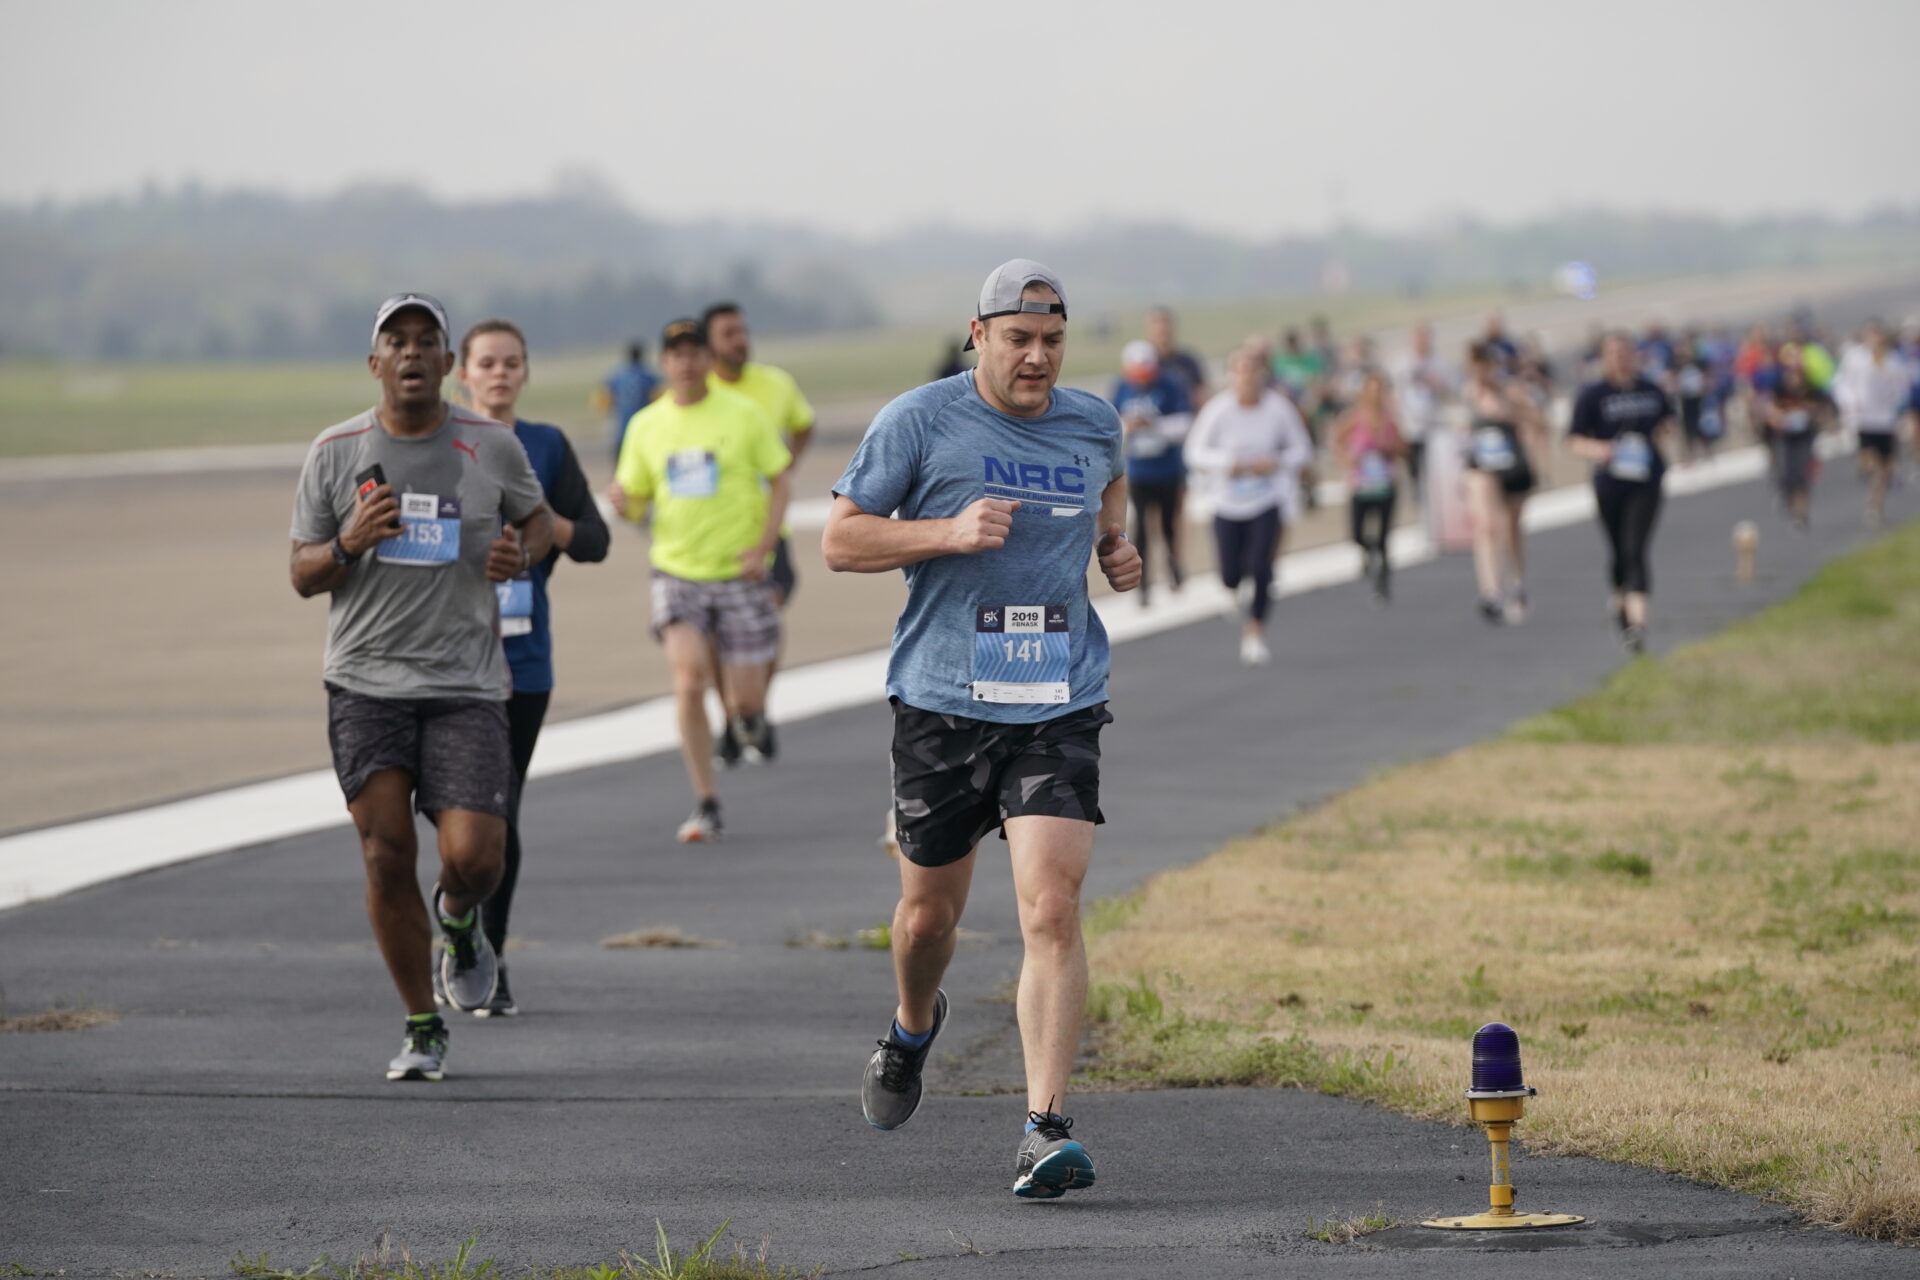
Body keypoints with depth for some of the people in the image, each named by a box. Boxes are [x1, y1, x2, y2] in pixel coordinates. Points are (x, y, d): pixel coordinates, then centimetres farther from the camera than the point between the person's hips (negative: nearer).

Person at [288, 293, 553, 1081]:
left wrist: (520, 553, -3)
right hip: (366, 683, 0)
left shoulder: (492, 446, 2)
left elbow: (536, 518, 20)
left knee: (473, 856, -12)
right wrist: (348, 545, -16)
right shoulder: (336, 452, 1)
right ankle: (422, 1029, 12)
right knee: (386, 854, -5)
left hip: (467, 685, 0)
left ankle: (458, 918, 28)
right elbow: (303, 574, 6)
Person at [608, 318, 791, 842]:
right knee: (688, 684, -16)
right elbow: (637, 503, 10)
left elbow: (779, 482, 2)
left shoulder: (742, 414, -3)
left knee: (743, 703, 0)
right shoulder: (646, 425, 5)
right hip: (677, 572, 1)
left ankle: (749, 713, 40)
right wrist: (622, 502, -15)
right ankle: (706, 807, -8)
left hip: (740, 571, -1)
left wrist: (762, 548, -11)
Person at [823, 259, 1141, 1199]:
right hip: (942, 700, -1)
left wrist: (1116, 548, 11)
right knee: (930, 911, 13)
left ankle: (1046, 1126, -17)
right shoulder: (919, 422, -4)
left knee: (1052, 908, -15)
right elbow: (840, 540, -3)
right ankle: (914, 1027, 48)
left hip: (1059, 706, 1)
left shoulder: (1094, 424, 8)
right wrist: (949, 532, -17)